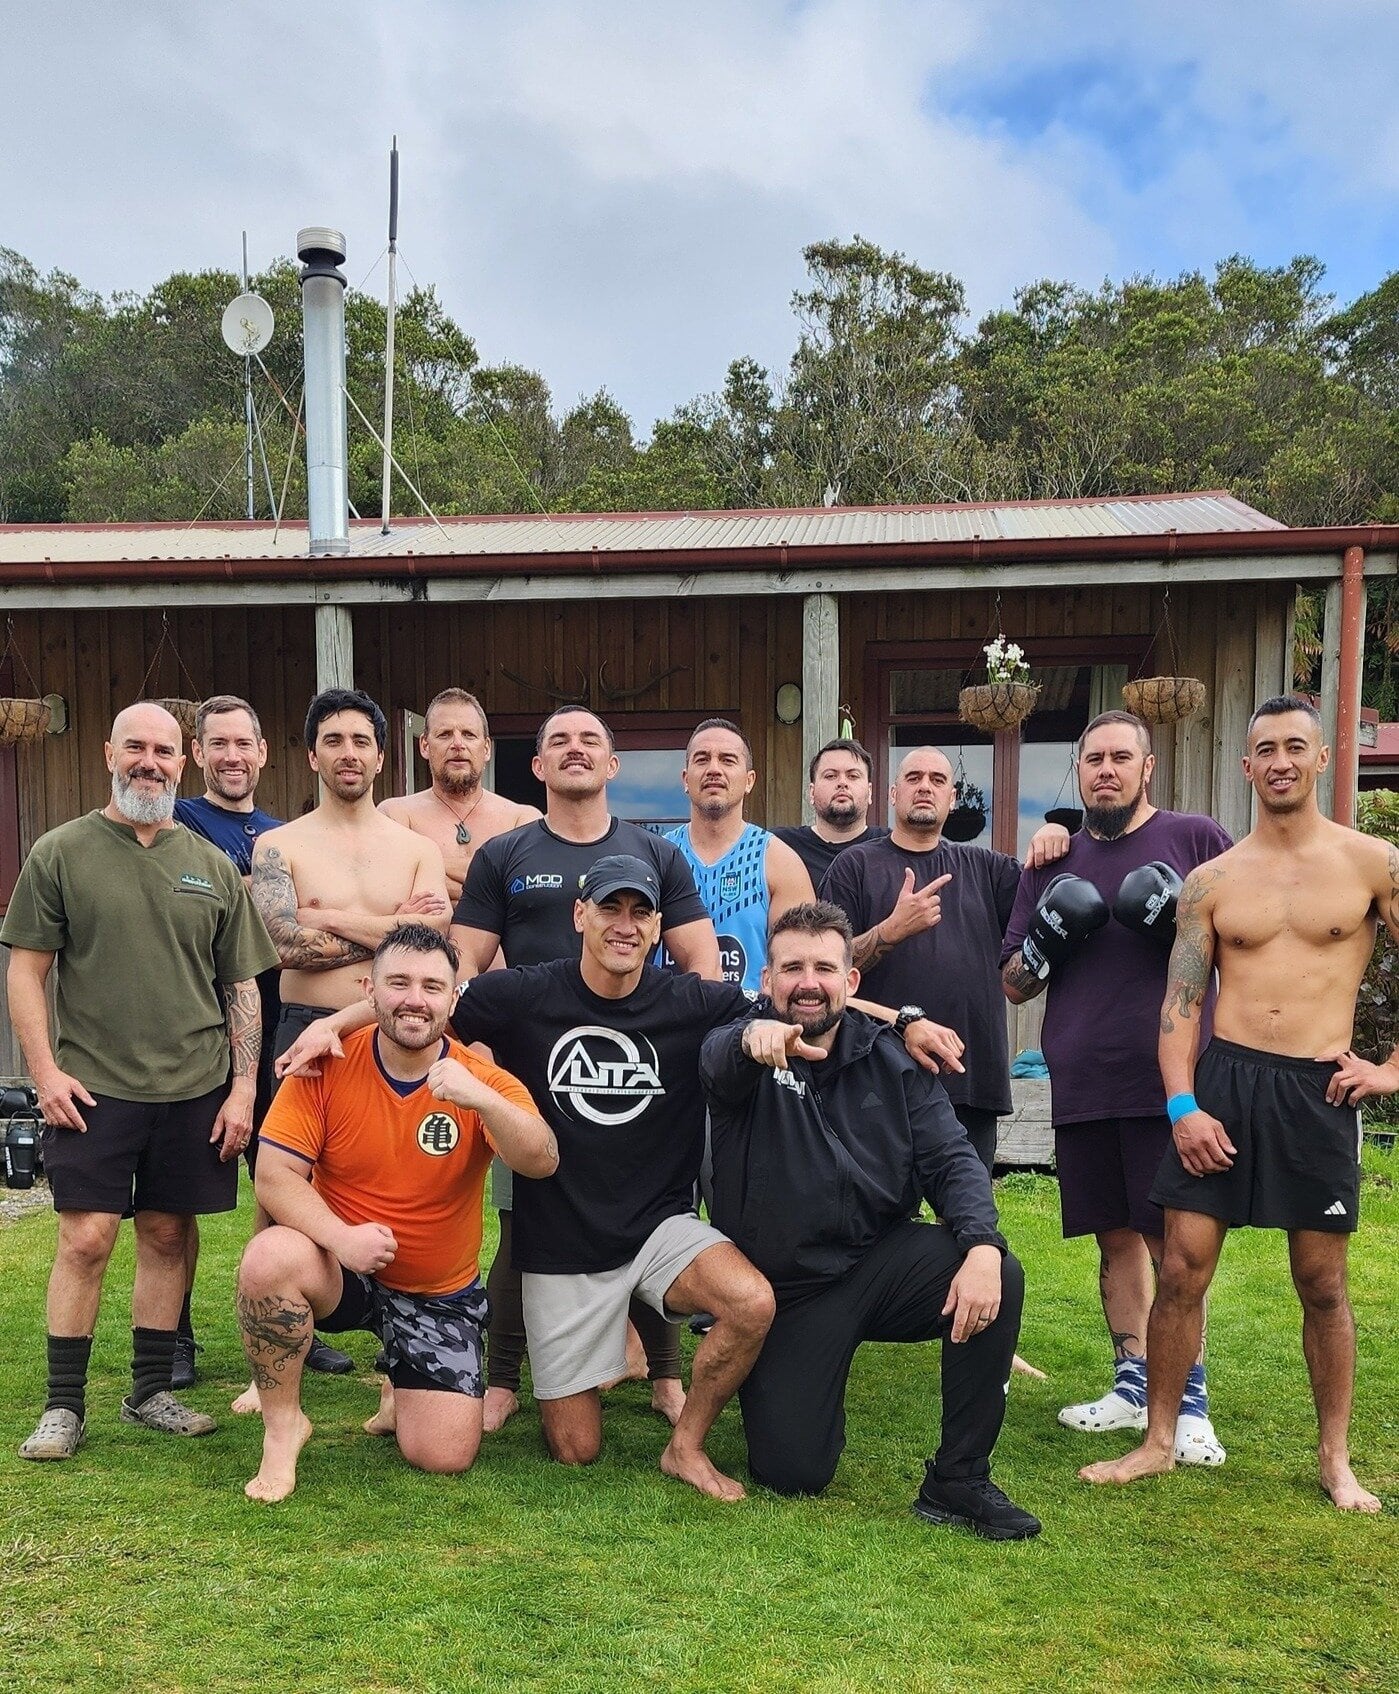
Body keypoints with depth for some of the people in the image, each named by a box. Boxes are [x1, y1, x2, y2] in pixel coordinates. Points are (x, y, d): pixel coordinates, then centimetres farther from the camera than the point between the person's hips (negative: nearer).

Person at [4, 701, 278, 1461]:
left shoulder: (213, 867, 8)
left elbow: (242, 986, 10)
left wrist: (243, 1085, 3)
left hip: (195, 1089, 3)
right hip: (92, 1087, -2)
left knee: (167, 1235, 9)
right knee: (85, 1237, -3)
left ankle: (151, 1391, 22)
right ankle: (63, 1404, 12)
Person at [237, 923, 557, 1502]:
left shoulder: (483, 1079, -12)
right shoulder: (327, 1066, -12)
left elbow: (543, 1163, -28)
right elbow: (275, 1175, -14)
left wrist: (481, 1098, -45)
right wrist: (340, 1236, -30)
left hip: (440, 1293, 0)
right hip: (340, 1271, 0)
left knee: (444, 1457, -8)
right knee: (269, 1258, -33)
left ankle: (402, 1393, 29)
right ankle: (283, 1424, -7)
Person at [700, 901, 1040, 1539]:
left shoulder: (891, 1061, 3)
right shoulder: (747, 1055, -6)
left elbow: (951, 1160, -5)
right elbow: (719, 1060, -32)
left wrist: (983, 1247, -24)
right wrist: (754, 1039, -57)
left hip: (882, 1261, 2)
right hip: (784, 1289, -2)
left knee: (999, 1278, -25)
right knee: (792, 1473, -12)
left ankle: (958, 1480, -9)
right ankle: (803, 1389, 25)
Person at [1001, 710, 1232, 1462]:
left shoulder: (1197, 839, 3)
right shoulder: (1052, 862, 14)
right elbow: (1014, 985, 15)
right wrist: (1044, 937, -5)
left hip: (1169, 1082, -4)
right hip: (1081, 1087, 4)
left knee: (1172, 1240, -1)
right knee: (1116, 1237, 11)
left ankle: (1188, 1401, 10)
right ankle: (1134, 1384, 24)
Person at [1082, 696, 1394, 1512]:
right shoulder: (1210, 881, 5)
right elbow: (1181, 1001, 4)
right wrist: (1181, 1105, -6)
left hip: (1319, 1091, -1)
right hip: (1223, 1079, 2)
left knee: (1323, 1282, 9)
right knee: (1182, 1269, 1)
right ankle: (1158, 1441, 15)